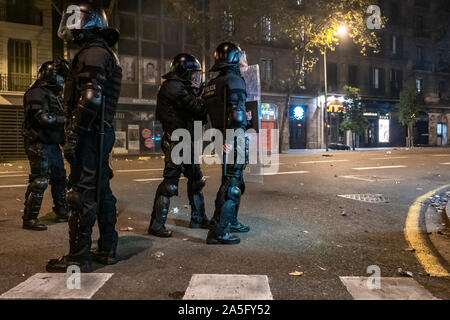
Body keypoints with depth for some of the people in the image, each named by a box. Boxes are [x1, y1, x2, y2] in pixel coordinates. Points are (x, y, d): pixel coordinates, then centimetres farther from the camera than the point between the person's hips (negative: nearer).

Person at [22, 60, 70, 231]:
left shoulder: (55, 94, 18)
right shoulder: (37, 93, -11)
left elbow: (60, 117, 22)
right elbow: (45, 119, -22)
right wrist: (67, 119, -14)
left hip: (53, 145, 10)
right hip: (39, 145, -10)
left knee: (60, 178, 14)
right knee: (39, 182, -9)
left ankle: (62, 213, 26)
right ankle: (29, 219, -1)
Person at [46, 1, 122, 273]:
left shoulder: (92, 54, -10)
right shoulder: (108, 54, 21)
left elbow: (90, 99, -22)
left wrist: (72, 135, -19)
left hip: (91, 135, -10)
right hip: (103, 134, 10)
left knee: (82, 195, -6)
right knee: (101, 191, 13)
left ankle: (79, 258, 2)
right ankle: (108, 249, 22)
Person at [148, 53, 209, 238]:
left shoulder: (183, 88, 20)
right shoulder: (173, 86, -10)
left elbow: (197, 115, 16)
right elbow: (195, 107, -17)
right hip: (176, 141, -10)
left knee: (196, 179, 14)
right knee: (170, 181, -10)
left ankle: (198, 218, 25)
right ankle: (156, 224, -2)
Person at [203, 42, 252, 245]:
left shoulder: (211, 84, 17)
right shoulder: (234, 80, -11)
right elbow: (236, 112, -22)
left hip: (223, 141, 9)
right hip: (233, 143, -9)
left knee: (233, 182, 21)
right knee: (232, 184, -6)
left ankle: (231, 222, 33)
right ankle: (218, 232, -4)